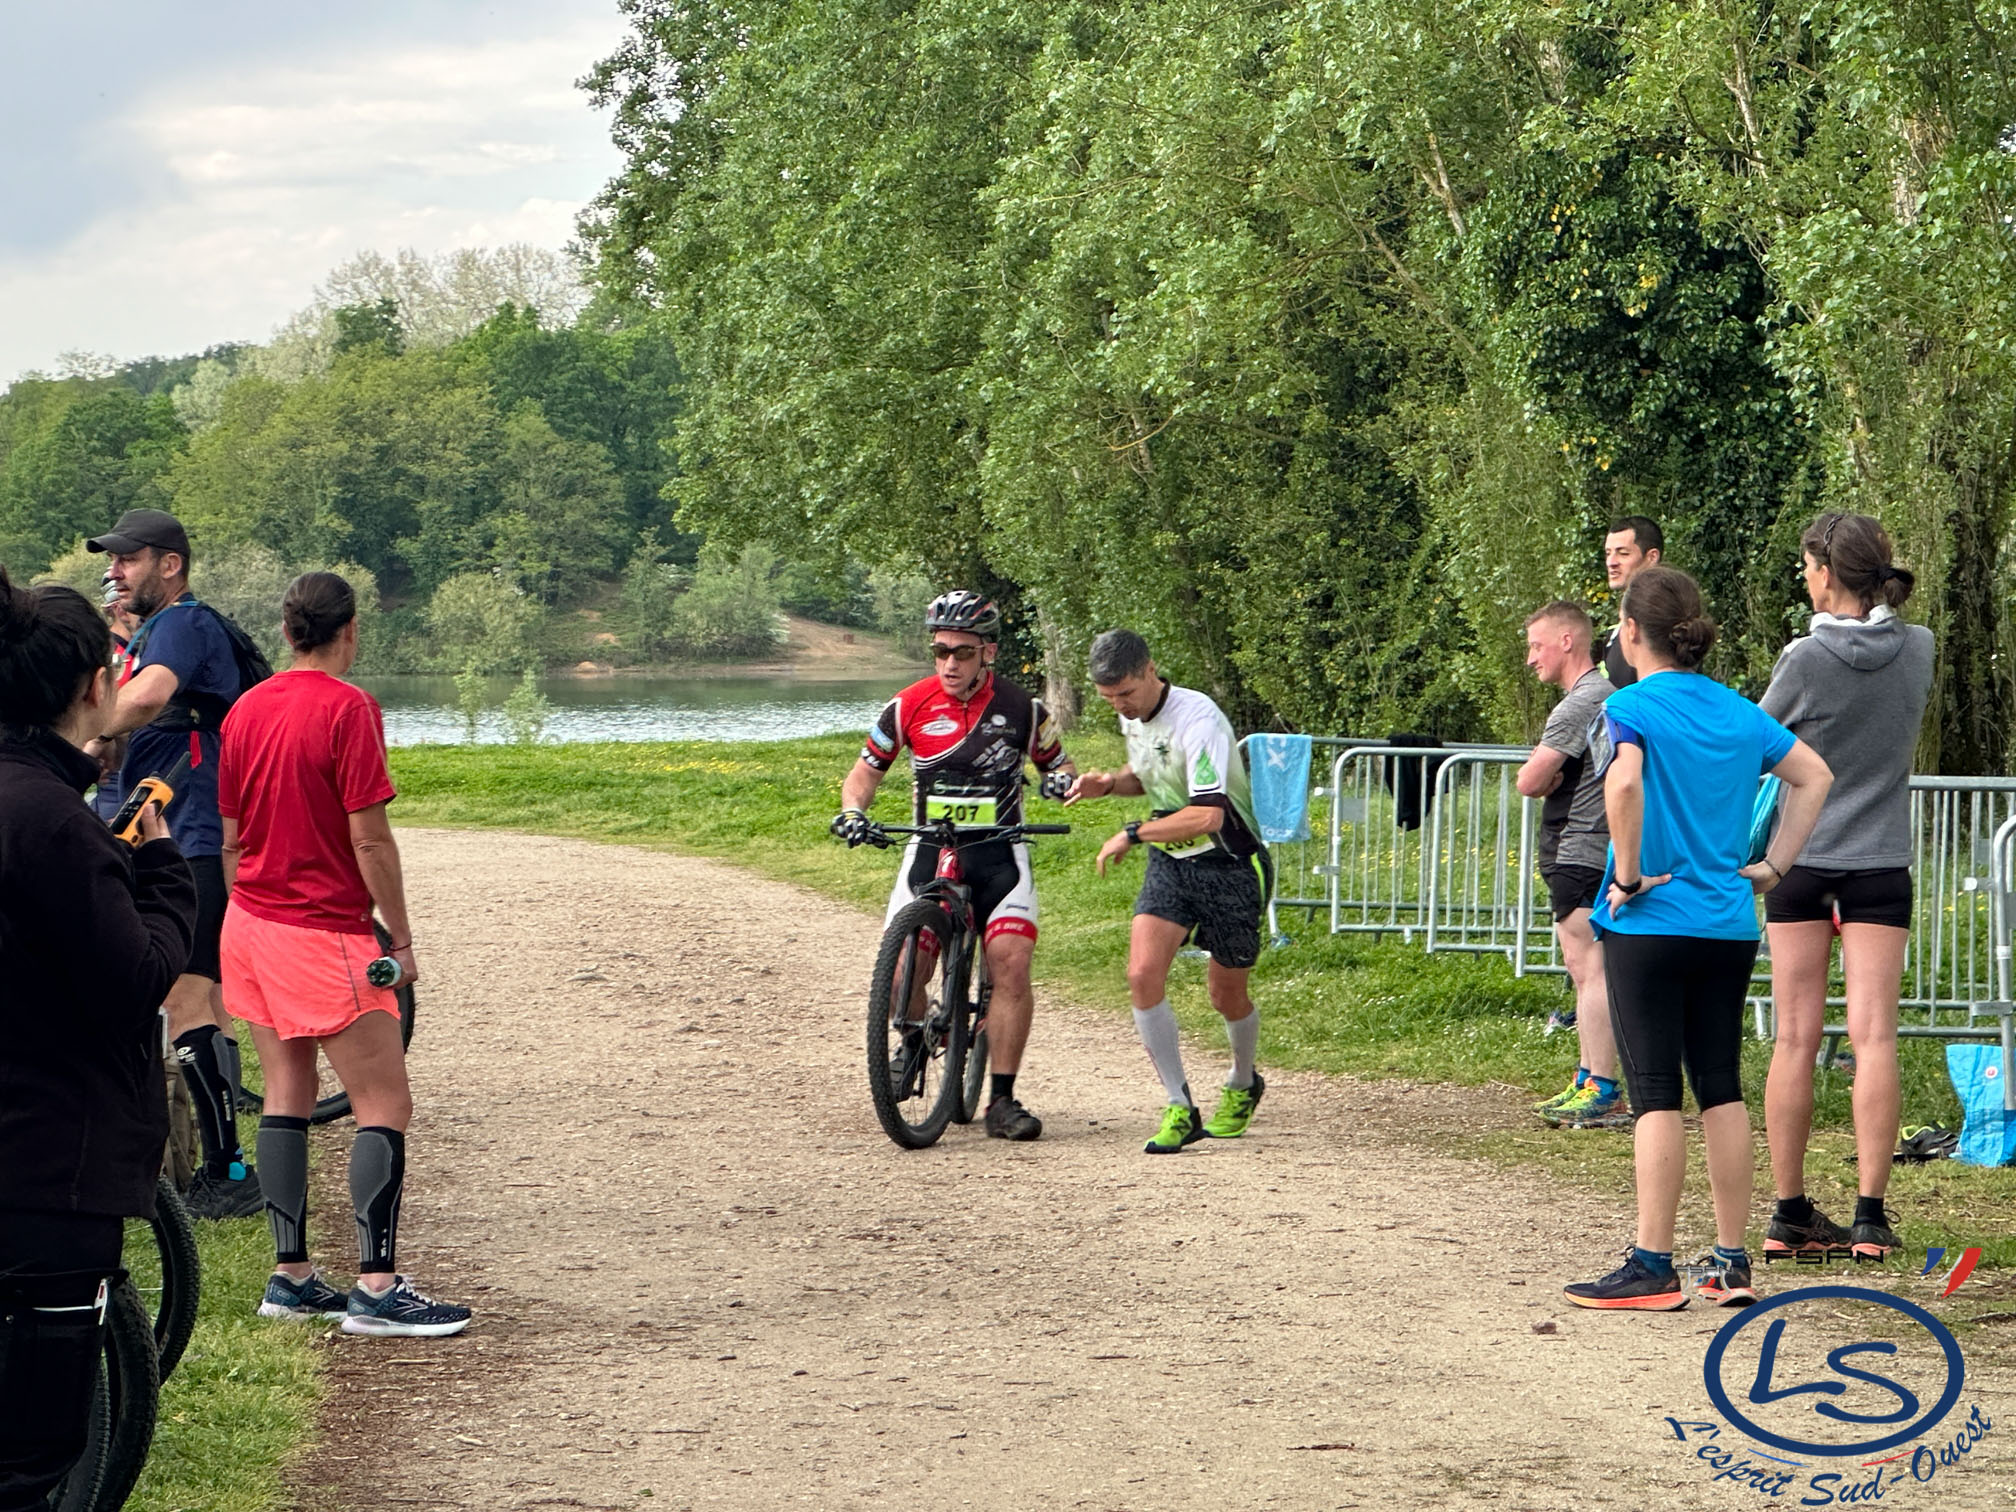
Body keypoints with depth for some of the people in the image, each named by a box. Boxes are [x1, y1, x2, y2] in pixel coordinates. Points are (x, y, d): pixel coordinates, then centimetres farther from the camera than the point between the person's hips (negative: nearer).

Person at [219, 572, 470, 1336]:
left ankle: (290, 1275, 13)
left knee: (286, 1095, 12)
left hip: (251, 923, 8)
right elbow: (368, 838, -16)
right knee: (384, 1103, -5)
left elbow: (231, 835, 13)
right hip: (326, 930, -8)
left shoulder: (246, 709, 8)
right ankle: (376, 1288, -11)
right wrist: (401, 937, -8)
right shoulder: (348, 708, -14)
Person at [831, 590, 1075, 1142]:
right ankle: (914, 1040, 19)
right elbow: (867, 770, 11)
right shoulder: (909, 706, -1)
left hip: (998, 852, 0)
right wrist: (853, 810, -10)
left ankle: (1002, 1100, -10)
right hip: (930, 848, 1)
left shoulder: (1021, 708, -2)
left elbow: (1055, 762, 13)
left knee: (1010, 962, -19)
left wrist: (1062, 778, -11)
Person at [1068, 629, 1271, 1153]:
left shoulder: (1198, 719, -26)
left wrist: (1132, 834, -25)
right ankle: (1180, 1109, -9)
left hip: (1230, 866, -6)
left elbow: (1208, 816, -34)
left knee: (1226, 994, 7)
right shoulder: (1132, 717, 1)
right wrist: (1108, 783, 0)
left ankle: (1242, 1084, 40)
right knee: (1143, 974, -16)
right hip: (1169, 861, 6)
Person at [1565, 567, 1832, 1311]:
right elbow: (1814, 776, 12)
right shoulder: (1737, 709, 9)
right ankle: (1731, 1263, 13)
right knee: (1722, 1089, 10)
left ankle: (1653, 1266, -2)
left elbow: (1624, 781, -28)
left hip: (1649, 923, -6)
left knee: (1656, 1094, -3)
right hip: (1729, 925, 6)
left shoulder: (1632, 705, -9)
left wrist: (1629, 874, -17)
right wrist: (1773, 864, 11)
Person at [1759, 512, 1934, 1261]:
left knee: (1795, 1038, 4)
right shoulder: (1918, 650, -2)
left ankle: (1790, 1212, 10)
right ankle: (1870, 1214, -8)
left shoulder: (1806, 660, -12)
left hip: (1799, 862, -1)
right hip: (1880, 864, 1)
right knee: (1873, 1035, -2)